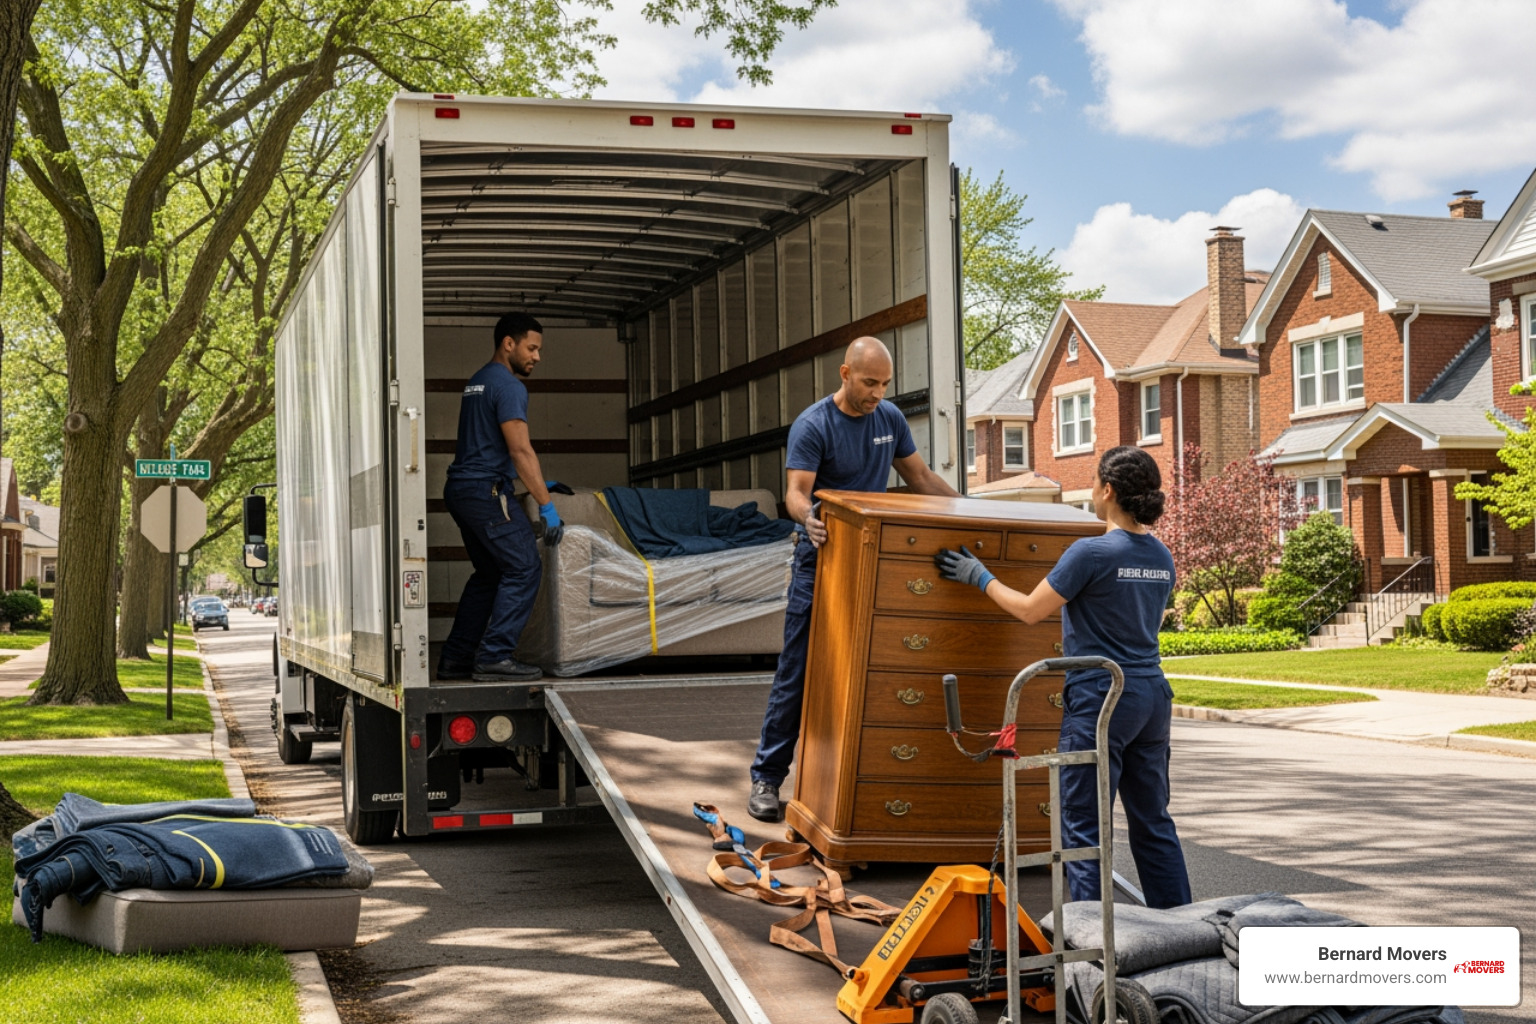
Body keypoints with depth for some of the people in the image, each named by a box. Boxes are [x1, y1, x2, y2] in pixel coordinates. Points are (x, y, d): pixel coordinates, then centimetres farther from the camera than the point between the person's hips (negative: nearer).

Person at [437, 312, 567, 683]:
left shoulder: (477, 381, 20)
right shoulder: (508, 385, -11)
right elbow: (520, 450, -18)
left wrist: (538, 483, 25)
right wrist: (546, 505, -18)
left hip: (460, 490, 10)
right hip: (486, 490, -10)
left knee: (488, 574, 16)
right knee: (523, 569, -8)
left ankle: (455, 659, 14)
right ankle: (495, 657, -12)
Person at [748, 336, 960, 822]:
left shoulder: (890, 418, 7)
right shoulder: (812, 425, -11)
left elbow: (921, 478, 16)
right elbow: (796, 492, -21)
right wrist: (808, 517, -43)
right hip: (821, 561, -5)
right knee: (798, 671, -5)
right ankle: (767, 777, 1)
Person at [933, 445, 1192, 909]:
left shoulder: (1091, 553, -15)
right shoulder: (1162, 557, 8)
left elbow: (1029, 610, -6)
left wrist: (979, 576, 9)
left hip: (1101, 697, -7)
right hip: (1153, 696, 7)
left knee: (1084, 824, 0)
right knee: (1152, 820, 15)